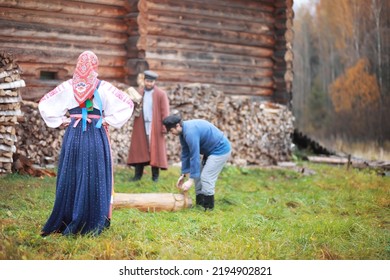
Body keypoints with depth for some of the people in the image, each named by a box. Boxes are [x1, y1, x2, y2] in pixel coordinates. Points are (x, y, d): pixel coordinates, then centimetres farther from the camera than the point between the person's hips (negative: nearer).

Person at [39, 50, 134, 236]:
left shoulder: (68, 86, 2)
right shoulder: (103, 87, -4)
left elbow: (44, 104, 6)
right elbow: (127, 104, -5)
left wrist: (61, 121, 8)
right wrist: (109, 121, -1)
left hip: (73, 135, 2)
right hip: (96, 136, -2)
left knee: (71, 177, 9)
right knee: (94, 178, 2)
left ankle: (67, 222, 13)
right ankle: (93, 223, 4)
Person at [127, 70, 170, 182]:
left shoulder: (161, 94, -3)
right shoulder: (139, 92, 9)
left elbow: (165, 112, -5)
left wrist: (164, 128, -12)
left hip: (155, 127, -3)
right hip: (141, 127, 3)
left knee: (155, 150, 1)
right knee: (139, 149, 3)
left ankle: (155, 176, 8)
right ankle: (138, 175, 9)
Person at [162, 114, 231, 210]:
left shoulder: (190, 132, -29)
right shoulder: (184, 131, 2)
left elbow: (194, 156, -30)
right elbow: (185, 154, 8)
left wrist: (191, 179, -27)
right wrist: (183, 174, 6)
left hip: (220, 150, -10)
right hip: (210, 151, 10)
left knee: (206, 178, -13)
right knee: (199, 176, 9)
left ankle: (208, 207, -5)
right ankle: (200, 204, 15)